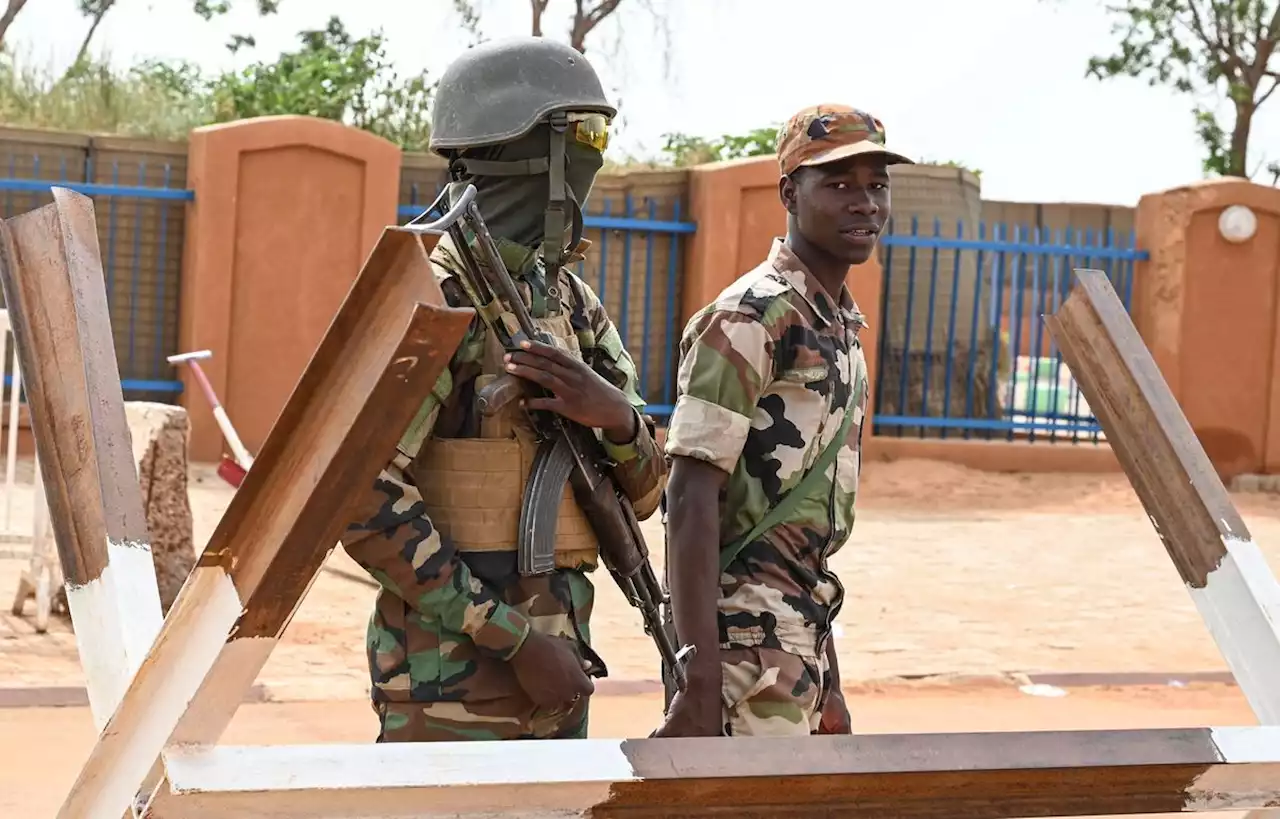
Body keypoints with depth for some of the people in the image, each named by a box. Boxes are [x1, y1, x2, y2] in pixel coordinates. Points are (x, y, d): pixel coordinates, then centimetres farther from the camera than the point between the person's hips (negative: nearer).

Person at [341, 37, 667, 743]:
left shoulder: (569, 299, 13)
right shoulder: (436, 297, -12)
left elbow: (644, 493, 14)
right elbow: (363, 500, -20)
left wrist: (617, 416, -10)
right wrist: (514, 639, -19)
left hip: (552, 679, 8)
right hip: (453, 683, -8)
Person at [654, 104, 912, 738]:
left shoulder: (843, 329, 15)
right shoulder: (751, 318, -12)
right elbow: (691, 502, -17)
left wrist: (828, 685, 21)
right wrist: (701, 684, -24)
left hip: (801, 642, 9)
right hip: (747, 641, -9)